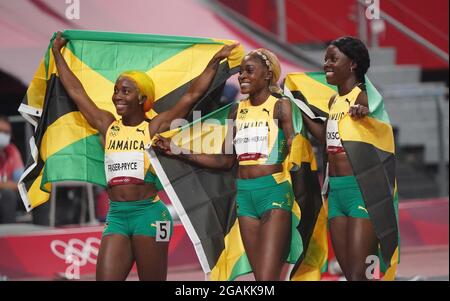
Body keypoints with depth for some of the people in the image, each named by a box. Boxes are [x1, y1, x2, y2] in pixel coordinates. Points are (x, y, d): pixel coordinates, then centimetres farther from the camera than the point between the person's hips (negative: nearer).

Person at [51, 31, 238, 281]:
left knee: (152, 279, 1)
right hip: (116, 215, 4)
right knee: (105, 279, -7)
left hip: (148, 213, -4)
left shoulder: (154, 128, 1)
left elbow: (192, 95, 0)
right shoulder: (108, 126, 12)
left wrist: (215, 61, 0)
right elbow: (76, 91, 19)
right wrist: (57, 53, 25)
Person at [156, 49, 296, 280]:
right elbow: (225, 161, 17)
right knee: (259, 276, 4)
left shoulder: (280, 106, -4)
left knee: (267, 277, -16)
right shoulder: (238, 110, 13)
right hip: (245, 194, 6)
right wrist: (179, 152, 12)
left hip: (274, 192, -6)